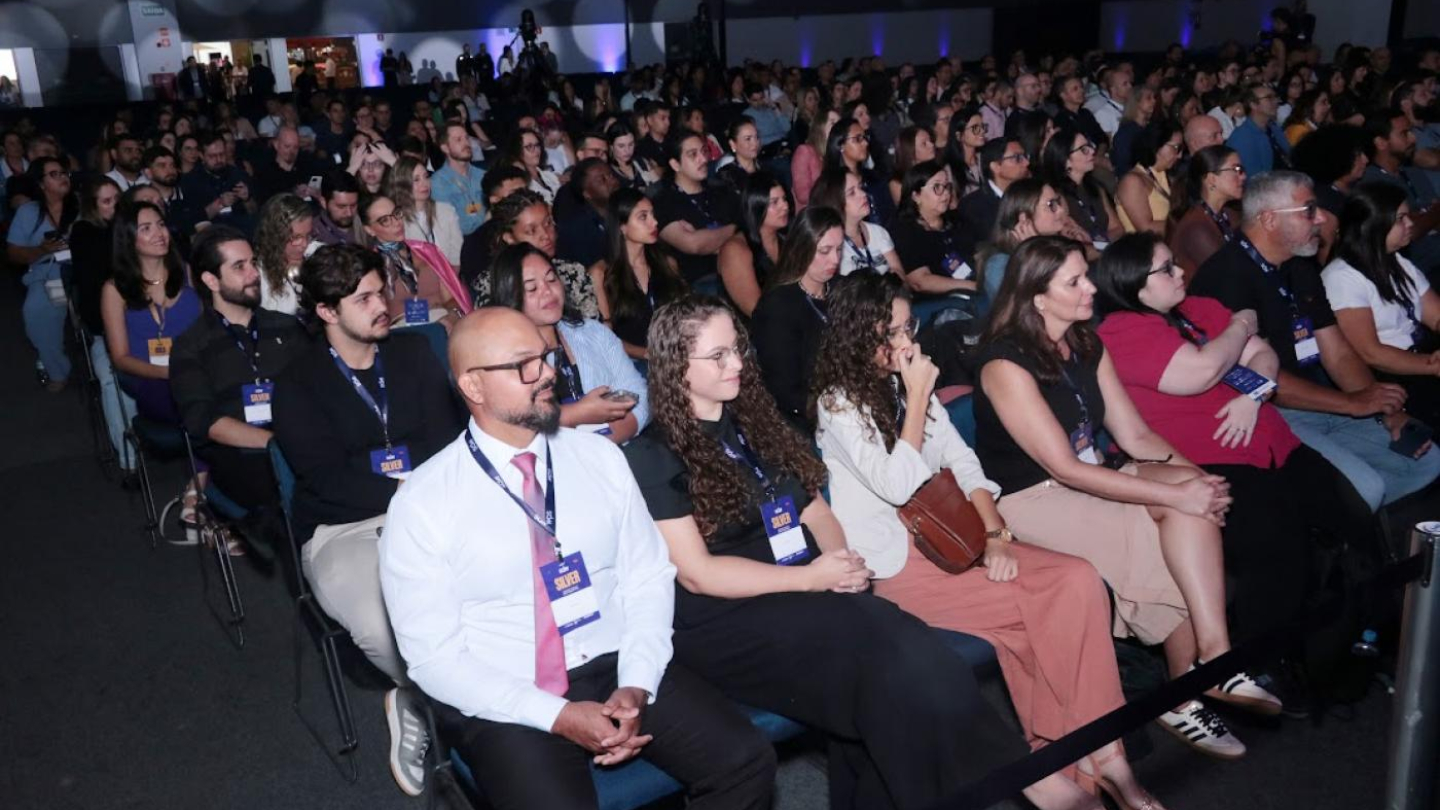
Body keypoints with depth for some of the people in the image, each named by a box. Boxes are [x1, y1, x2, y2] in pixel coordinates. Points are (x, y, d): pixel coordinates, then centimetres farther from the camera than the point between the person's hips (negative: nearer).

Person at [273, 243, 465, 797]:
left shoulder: (413, 353, 12)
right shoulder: (298, 385, 2)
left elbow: (448, 440, 2)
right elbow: (328, 480, -9)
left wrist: (377, 459, -12)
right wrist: (408, 484, -11)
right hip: (343, 529, -2)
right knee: (384, 629, -34)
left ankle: (419, 708, -5)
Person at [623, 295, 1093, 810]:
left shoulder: (755, 422, 16)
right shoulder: (653, 457, -3)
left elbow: (813, 509, 16)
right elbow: (697, 574, -9)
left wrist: (840, 562, -6)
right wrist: (810, 578, -13)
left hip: (803, 594, 6)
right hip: (723, 623, -6)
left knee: (893, 645, -26)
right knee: (887, 649, -28)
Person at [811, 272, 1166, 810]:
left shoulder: (906, 382, 14)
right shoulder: (837, 404, -8)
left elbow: (962, 462, 9)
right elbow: (898, 487, -18)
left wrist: (994, 534, -6)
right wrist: (917, 399, -14)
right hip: (895, 562, -7)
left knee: (1078, 580, -15)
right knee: (1041, 604, -20)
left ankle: (1094, 749, -11)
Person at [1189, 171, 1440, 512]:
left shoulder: (1300, 269, 14)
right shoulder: (1228, 276, -16)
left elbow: (1337, 353, 14)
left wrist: (1389, 411, 1)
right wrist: (1353, 403, -14)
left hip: (1321, 407, 10)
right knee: (1364, 487, -25)